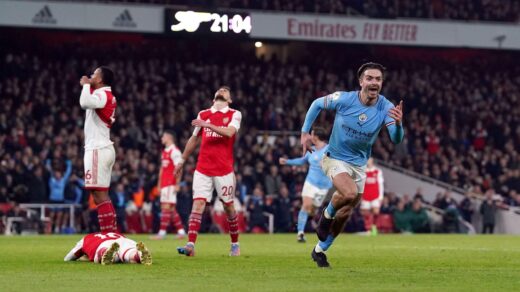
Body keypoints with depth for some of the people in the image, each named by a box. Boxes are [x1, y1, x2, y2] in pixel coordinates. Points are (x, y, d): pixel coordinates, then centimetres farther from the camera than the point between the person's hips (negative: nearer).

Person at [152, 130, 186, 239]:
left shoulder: (174, 151, -10)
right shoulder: (164, 152, 19)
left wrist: (177, 184, -19)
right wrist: (159, 184, 21)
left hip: (171, 184, -10)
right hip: (164, 184, 10)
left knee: (167, 207, -12)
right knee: (171, 209, 10)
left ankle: (162, 232, -14)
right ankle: (181, 231, 14)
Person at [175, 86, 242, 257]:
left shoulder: (234, 115, 3)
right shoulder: (203, 114, 14)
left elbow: (229, 132, -17)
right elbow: (194, 139, 23)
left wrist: (208, 125, -25)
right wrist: (182, 161, 26)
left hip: (224, 170, -2)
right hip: (203, 170, 2)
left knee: (228, 207, 6)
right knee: (197, 204, -11)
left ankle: (235, 244, 23)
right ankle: (190, 245, -18)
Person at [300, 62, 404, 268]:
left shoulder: (386, 108, -16)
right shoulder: (344, 99, -19)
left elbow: (396, 139, -28)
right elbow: (317, 104, -1)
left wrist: (398, 124, -49)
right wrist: (305, 132, -5)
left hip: (359, 164, 4)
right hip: (336, 159, -4)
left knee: (346, 213, 10)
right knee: (350, 193, -32)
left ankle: (320, 250, 30)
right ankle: (327, 215, 0)